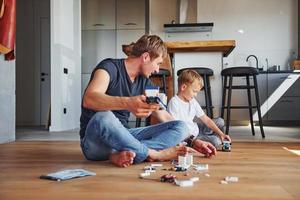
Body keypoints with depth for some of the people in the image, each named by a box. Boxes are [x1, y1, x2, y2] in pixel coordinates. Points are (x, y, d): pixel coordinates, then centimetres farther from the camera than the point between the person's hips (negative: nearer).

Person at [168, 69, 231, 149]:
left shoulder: (193, 101, 5)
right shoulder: (174, 103, -20)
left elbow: (206, 119, 6)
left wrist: (221, 133, -1)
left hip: (196, 130, 9)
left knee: (220, 121, 15)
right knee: (216, 141, -24)